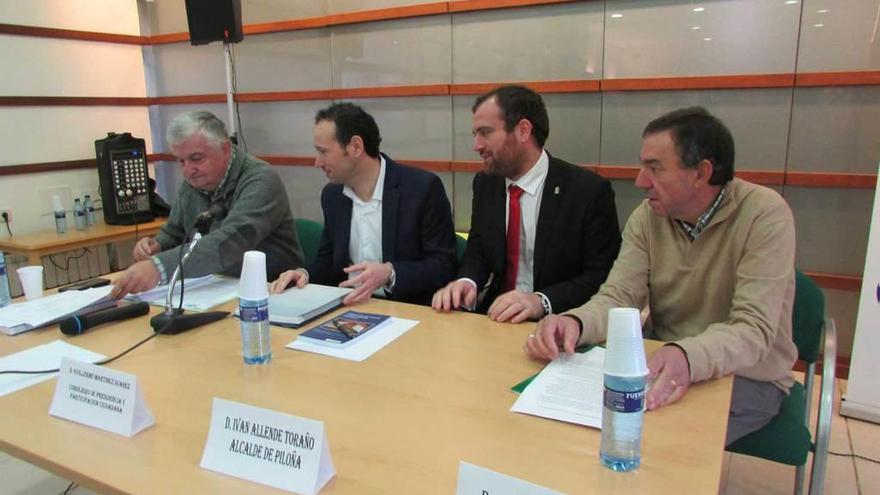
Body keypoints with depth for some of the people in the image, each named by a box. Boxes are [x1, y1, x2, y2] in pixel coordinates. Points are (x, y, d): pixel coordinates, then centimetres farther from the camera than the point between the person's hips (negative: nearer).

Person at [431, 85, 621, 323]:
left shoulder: (590, 191, -11)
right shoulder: (485, 183, 5)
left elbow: (604, 277, -11)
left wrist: (542, 301, -27)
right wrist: (467, 282, -10)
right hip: (497, 317, 5)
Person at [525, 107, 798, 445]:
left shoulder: (765, 215, -18)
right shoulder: (648, 216, -4)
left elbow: (754, 329, -26)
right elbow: (619, 297, -10)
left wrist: (688, 357, -47)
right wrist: (575, 322, -33)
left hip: (747, 376, -3)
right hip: (664, 366, 4)